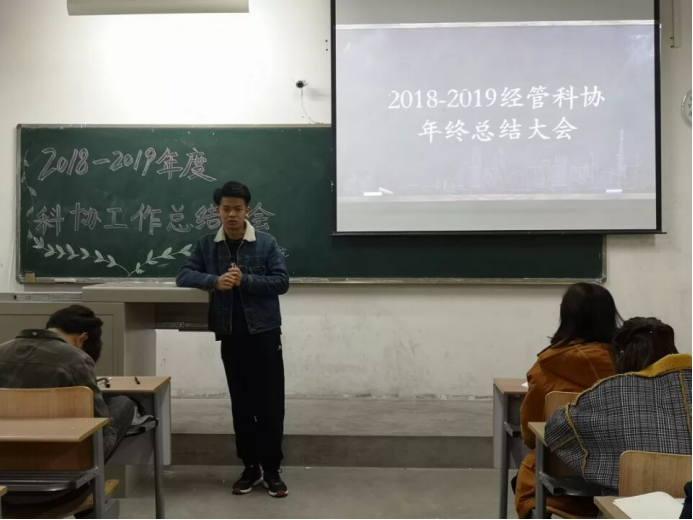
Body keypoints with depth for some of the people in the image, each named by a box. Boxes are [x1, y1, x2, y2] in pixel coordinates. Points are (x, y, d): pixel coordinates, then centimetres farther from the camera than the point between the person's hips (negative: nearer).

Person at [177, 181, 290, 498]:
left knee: (270, 403, 1)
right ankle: (250, 467, 22)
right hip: (230, 336, 3)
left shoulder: (267, 243, -1)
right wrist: (214, 281, -17)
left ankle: (272, 469, 13)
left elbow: (282, 282, -6)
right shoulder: (206, 245, 6)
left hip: (265, 333, -2)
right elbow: (184, 276, 1)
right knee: (241, 404, 10)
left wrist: (245, 280, -18)